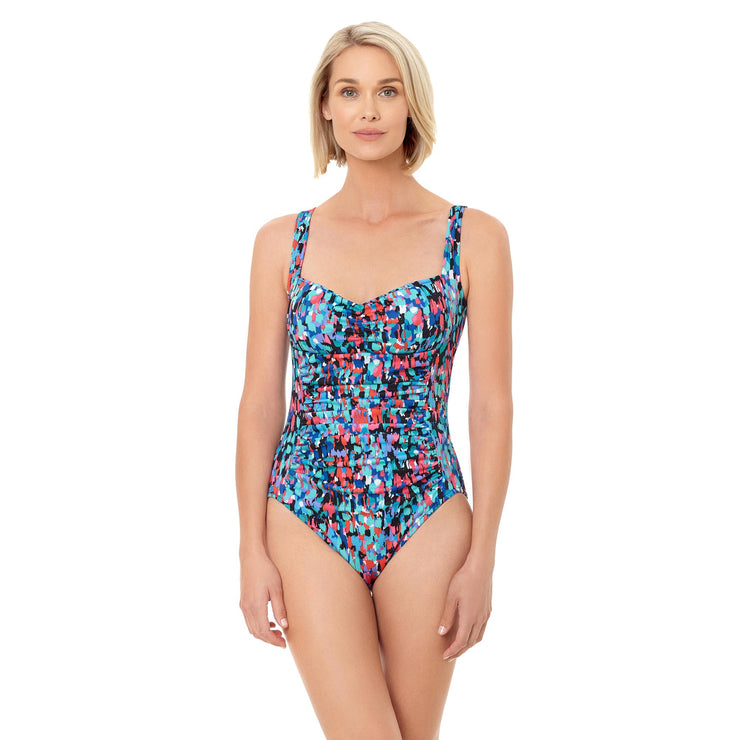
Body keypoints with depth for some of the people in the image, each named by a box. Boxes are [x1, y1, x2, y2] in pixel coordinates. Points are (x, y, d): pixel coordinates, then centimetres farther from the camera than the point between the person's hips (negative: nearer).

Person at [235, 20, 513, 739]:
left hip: (426, 518, 0)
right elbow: (259, 402, 3)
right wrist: (252, 550, 0)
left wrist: (481, 558, -5)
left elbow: (491, 405, -2)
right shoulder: (283, 241, 3)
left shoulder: (475, 237, -1)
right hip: (307, 523, 0)